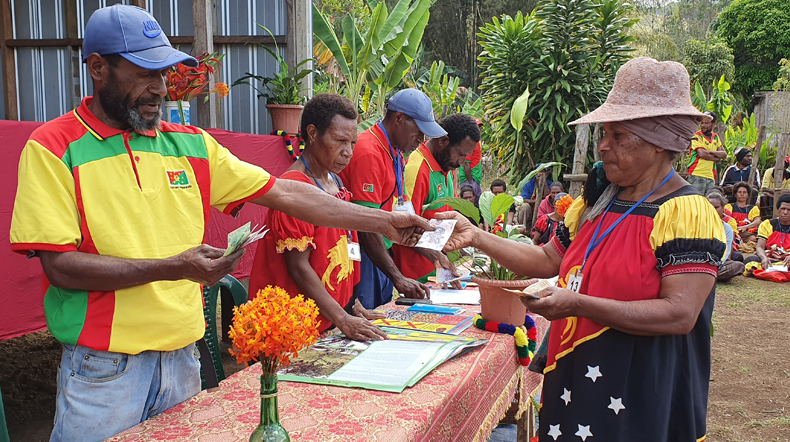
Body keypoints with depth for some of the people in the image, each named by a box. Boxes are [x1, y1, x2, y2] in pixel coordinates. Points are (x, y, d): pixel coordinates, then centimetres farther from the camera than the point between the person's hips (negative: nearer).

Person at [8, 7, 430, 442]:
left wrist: (385, 222, 1)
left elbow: (285, 193, 4)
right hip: (103, 369, -4)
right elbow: (60, 266, -14)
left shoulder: (192, 144, 7)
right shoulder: (54, 147, -7)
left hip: (183, 358, 4)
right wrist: (175, 268, -22)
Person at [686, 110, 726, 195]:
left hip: (710, 177, 6)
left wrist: (710, 152, -9)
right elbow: (701, 153, -15)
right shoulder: (696, 136, -2)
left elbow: (724, 154, 7)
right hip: (696, 176, -6)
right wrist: (716, 158, -1)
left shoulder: (716, 137, 17)